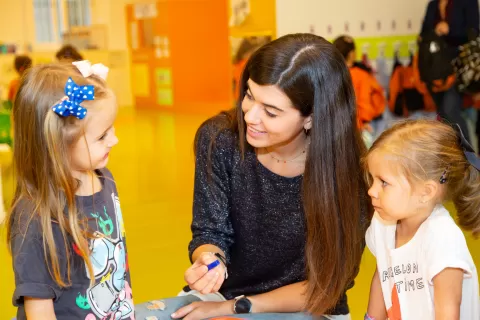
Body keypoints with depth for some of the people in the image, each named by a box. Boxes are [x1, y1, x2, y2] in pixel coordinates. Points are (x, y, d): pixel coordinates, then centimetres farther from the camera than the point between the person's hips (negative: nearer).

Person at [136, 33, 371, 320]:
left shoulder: (345, 170, -21)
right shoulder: (219, 139, -14)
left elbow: (328, 282, -12)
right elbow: (210, 232, -5)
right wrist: (210, 262, -29)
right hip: (221, 295, 2)